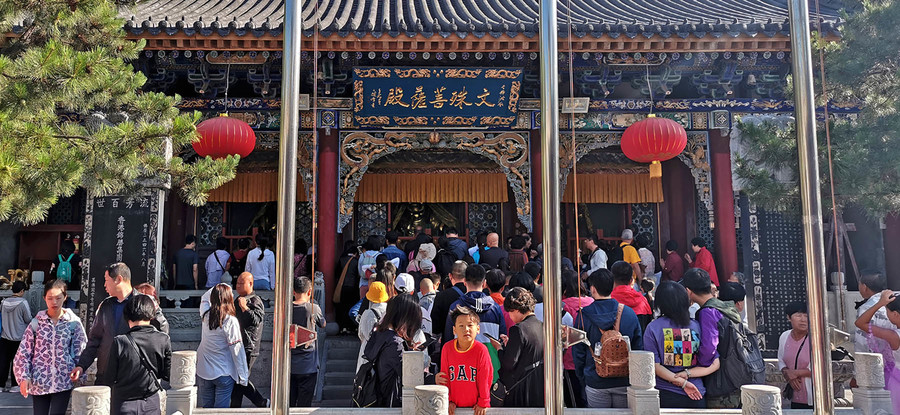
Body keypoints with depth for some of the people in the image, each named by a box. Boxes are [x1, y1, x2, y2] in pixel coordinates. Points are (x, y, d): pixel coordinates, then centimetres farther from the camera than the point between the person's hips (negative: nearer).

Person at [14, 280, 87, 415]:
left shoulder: (73, 322, 0)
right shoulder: (36, 323, 2)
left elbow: (81, 353, 3)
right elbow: (23, 353, 4)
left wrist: (79, 378, 0)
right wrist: (24, 377, -5)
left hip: (63, 382, -1)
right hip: (39, 382, 1)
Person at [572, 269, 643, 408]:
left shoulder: (583, 316, -9)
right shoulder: (629, 313, -4)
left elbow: (578, 352, -3)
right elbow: (639, 348, 3)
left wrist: (583, 380, 9)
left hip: (595, 383, -1)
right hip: (625, 382, 2)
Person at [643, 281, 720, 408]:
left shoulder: (652, 328, -7)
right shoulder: (698, 326, -2)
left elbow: (654, 365, -13)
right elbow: (714, 364, -4)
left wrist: (682, 382, -14)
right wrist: (687, 373, -9)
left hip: (665, 396, -1)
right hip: (697, 397, 2)